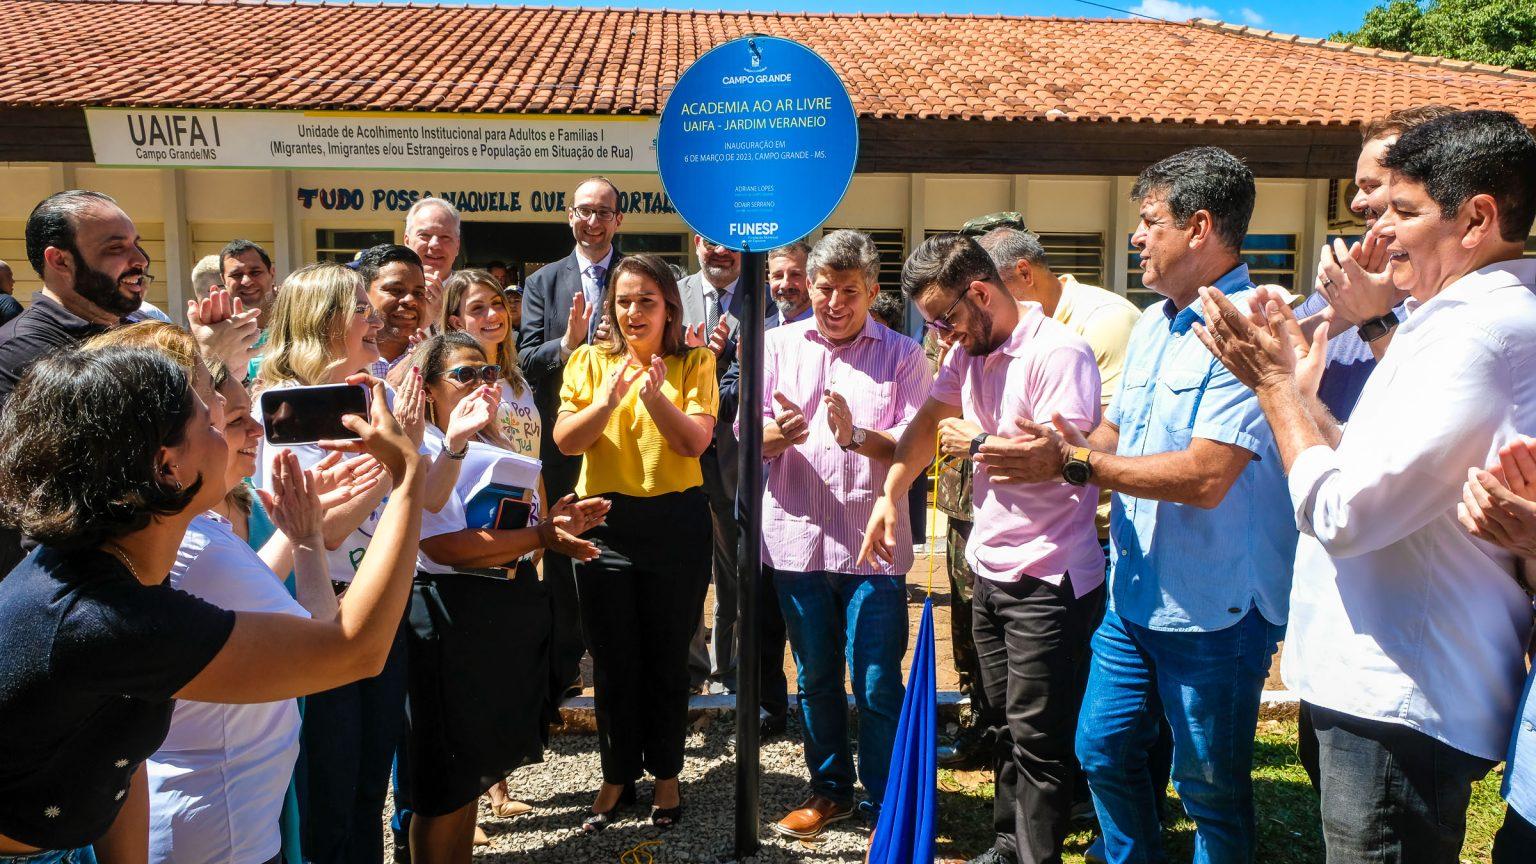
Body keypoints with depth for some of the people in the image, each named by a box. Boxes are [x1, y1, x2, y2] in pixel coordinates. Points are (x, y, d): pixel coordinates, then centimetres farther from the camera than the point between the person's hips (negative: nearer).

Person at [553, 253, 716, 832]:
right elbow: (565, 440, -7)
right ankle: (617, 775, 26)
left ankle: (666, 774, 26)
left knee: (668, 657, 8)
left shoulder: (693, 362, 2)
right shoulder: (590, 361, 5)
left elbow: (696, 441, -11)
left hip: (676, 519, -1)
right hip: (605, 520, 1)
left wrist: (655, 397, -27)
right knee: (612, 660, 9)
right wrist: (609, 399, -24)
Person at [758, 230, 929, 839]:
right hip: (796, 538, 3)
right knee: (816, 679, 16)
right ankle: (830, 789, 33)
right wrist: (776, 433, -21)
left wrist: (857, 435, -24)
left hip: (872, 544, -2)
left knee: (878, 686, 2)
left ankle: (886, 808, 19)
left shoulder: (902, 355, 2)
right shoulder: (778, 344, 7)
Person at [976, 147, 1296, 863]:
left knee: (1210, 790, 9)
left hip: (1213, 609, -8)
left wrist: (1072, 463, -21)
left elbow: (1205, 475, -28)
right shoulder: (1151, 325, 10)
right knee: (1103, 749, 19)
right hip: (1133, 593, 8)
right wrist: (1052, 452, -6)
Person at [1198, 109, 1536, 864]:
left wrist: (1273, 382, -13)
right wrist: (1300, 393, 6)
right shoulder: (1470, 319, 13)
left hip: (1399, 712, -10)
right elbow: (1378, 479, 14)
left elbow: (1341, 512, -24)